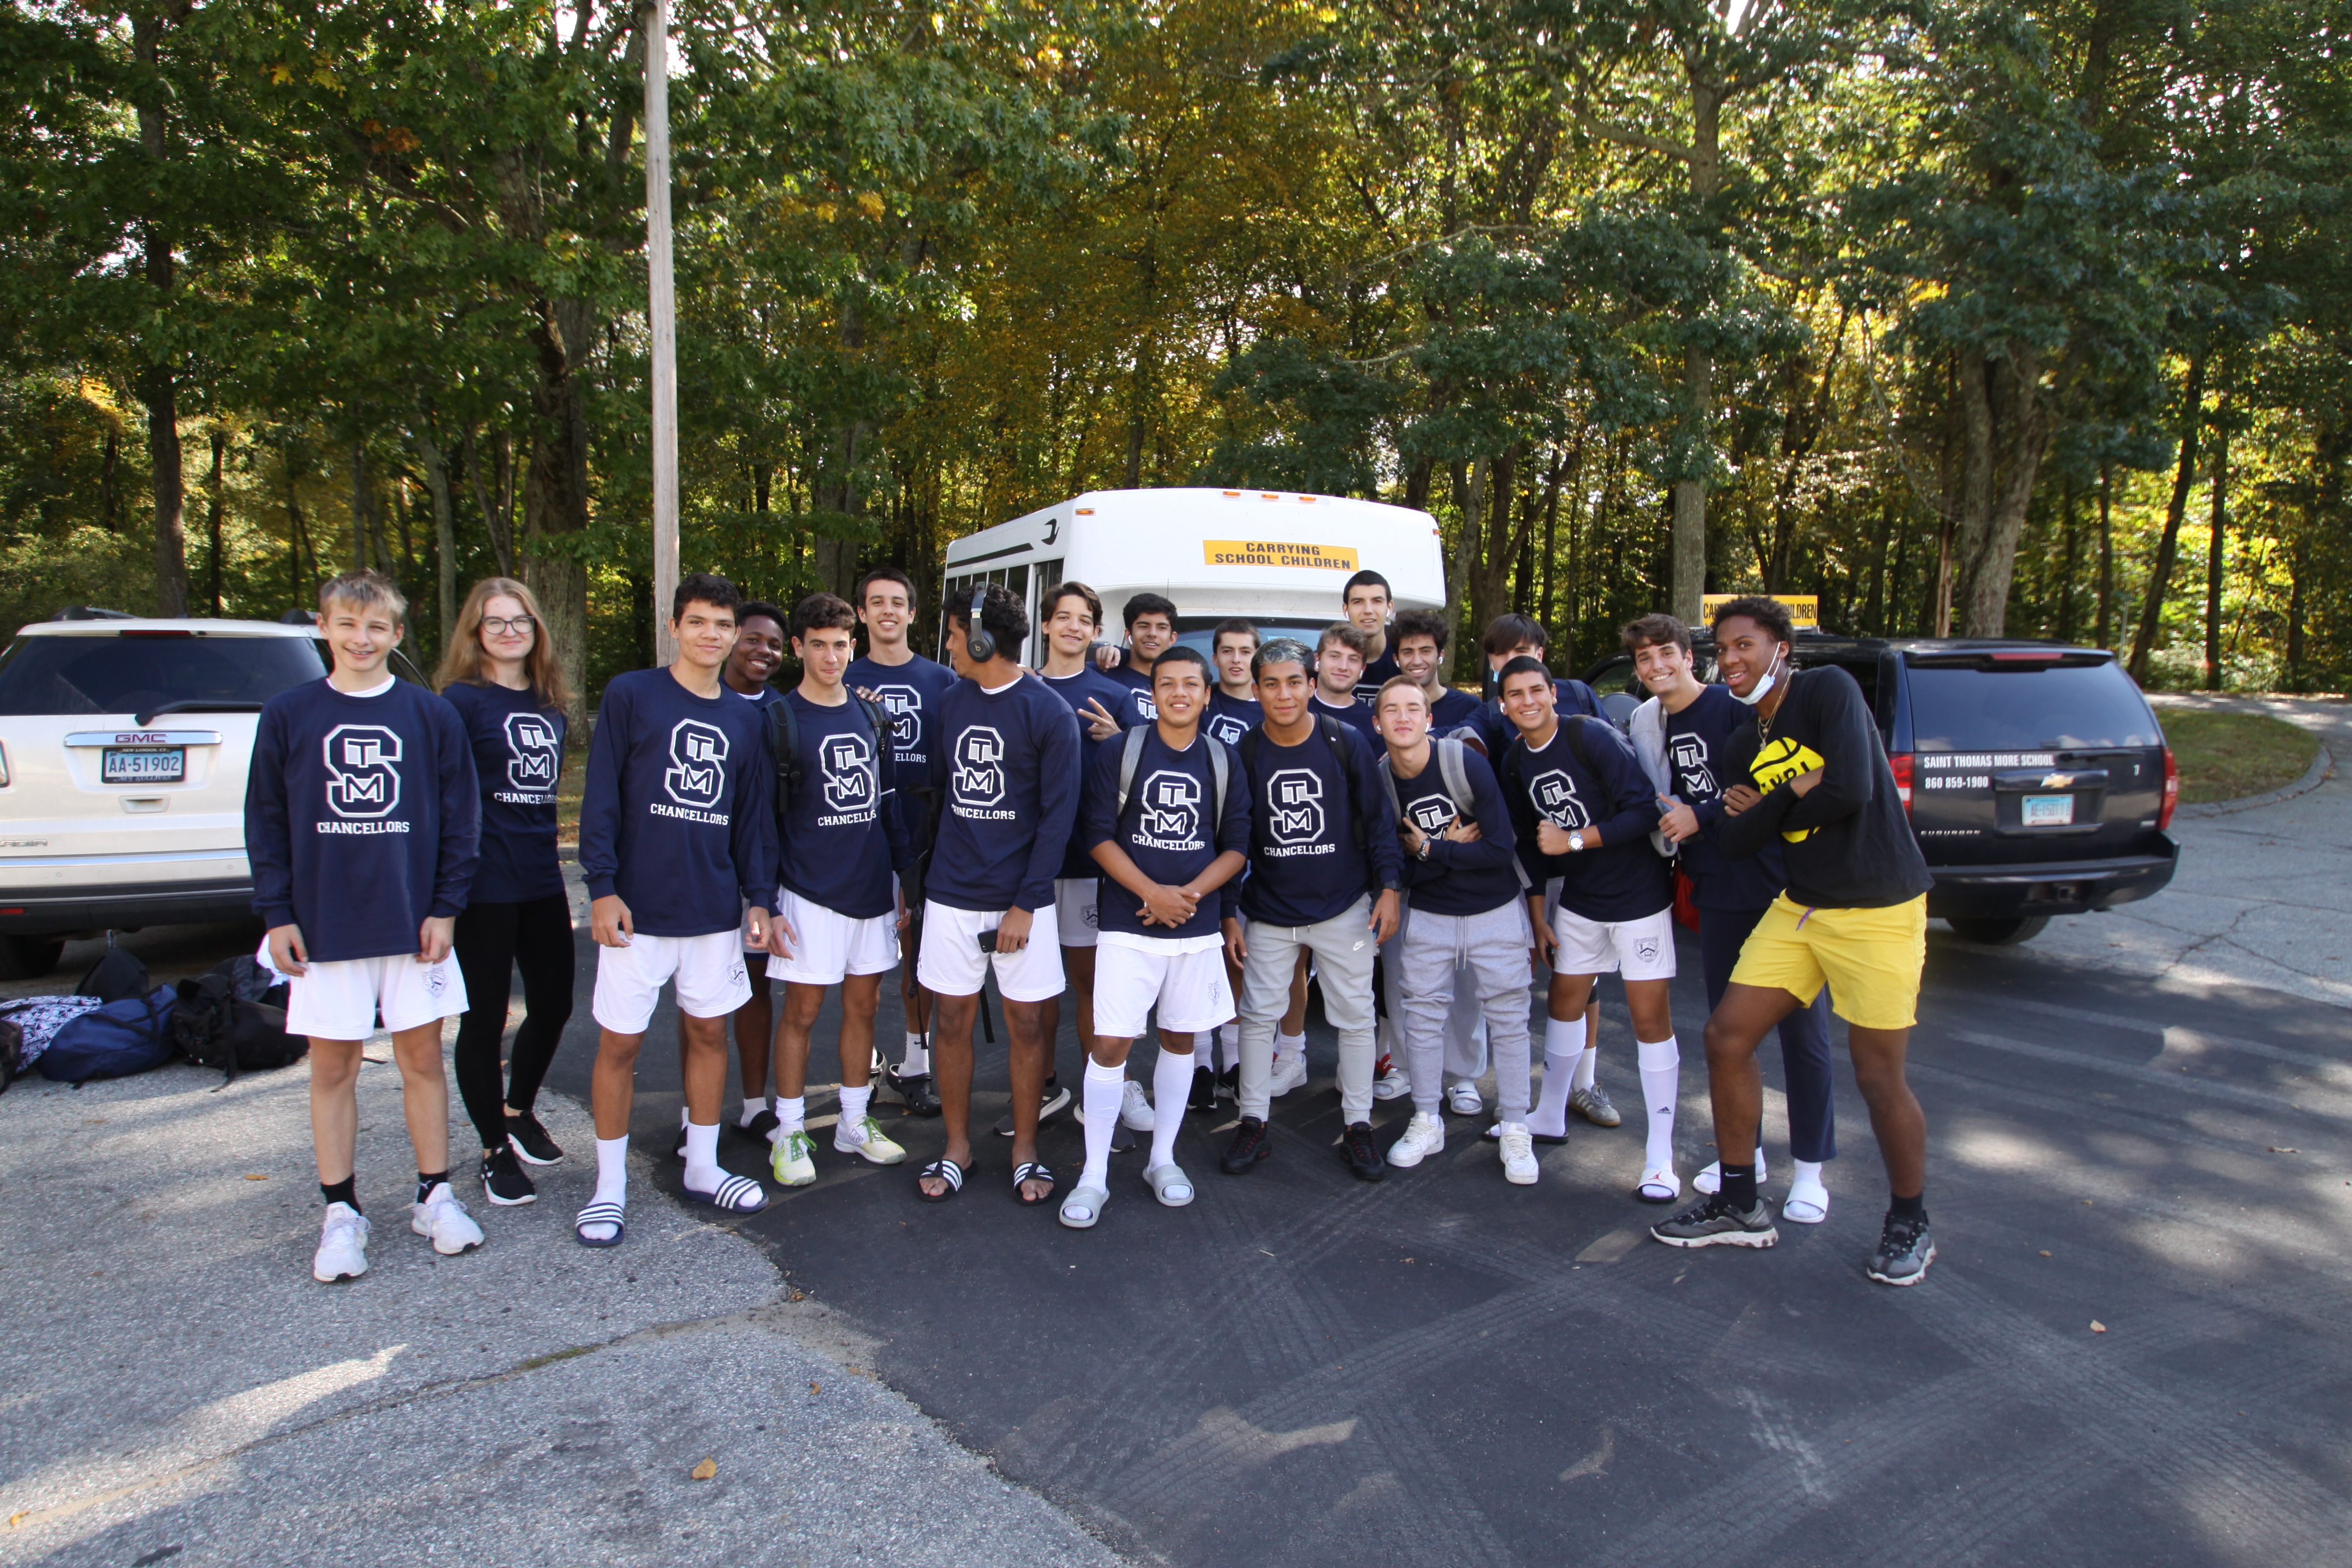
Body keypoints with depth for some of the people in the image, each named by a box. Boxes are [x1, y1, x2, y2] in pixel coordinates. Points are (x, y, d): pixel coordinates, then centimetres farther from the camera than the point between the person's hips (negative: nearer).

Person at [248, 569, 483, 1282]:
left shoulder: (431, 714, 0)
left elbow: (460, 816, 2)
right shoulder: (288, 714, 2)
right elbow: (266, 821, 5)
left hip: (414, 921, 0)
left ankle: (435, 1195, 21)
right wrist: (276, 913, -1)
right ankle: (341, 1211, 20)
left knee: (422, 1056, 8)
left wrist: (446, 906, -3)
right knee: (332, 1066, 8)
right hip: (324, 923, 0)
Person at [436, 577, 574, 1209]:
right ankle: (496, 1151, 19)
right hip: (485, 884, -6)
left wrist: (549, 859, 16)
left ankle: (519, 1111, 38)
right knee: (484, 1017, 5)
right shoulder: (462, 700, -7)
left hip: (543, 879, 6)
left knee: (554, 1004, 14)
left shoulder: (551, 703, 12)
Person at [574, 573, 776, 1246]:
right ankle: (610, 1185, 17)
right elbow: (601, 797, -5)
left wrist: (759, 898, 7)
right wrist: (602, 887, -11)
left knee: (709, 1033, 11)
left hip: (715, 907, 4)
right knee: (620, 1042, 3)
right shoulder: (630, 694, -3)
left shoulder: (746, 718, 9)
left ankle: (703, 1167, 26)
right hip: (639, 906, -4)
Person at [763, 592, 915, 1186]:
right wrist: (766, 902, -11)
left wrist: (908, 880, 11)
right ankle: (790, 1133, 15)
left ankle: (855, 1123, 25)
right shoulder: (779, 720, -6)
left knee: (863, 1006, 11)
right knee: (801, 1010, 2)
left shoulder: (871, 717, 9)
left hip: (873, 890, 5)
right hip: (810, 893, -5)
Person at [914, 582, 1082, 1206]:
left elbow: (1058, 816, -10)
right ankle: (957, 1146, 25)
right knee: (953, 1018, 9)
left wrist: (1027, 903, -14)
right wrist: (919, 872, 6)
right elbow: (938, 787, 13)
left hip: (1019, 897, -4)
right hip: (952, 893, 4)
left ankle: (1025, 1149, 22)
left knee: (1028, 1022, 6)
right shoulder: (952, 701, 7)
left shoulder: (1049, 714, -8)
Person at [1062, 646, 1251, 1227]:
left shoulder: (1223, 763, 6)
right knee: (1110, 1044, -5)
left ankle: (1163, 1159, 28)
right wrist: (1153, 893, -16)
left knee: (1180, 1039, 12)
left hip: (1198, 926, 3)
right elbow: (1099, 835, -5)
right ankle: (1094, 1176, 7)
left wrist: (1188, 894, -12)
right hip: (1128, 925, -3)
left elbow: (1236, 847, 4)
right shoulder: (1117, 752, -1)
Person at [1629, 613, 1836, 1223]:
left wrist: (1701, 816, -17)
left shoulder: (1736, 705, -10)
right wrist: (1668, 820, 0)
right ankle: (1744, 1151, 28)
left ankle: (1810, 1169, 12)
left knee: (1802, 1028, 2)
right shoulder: (1650, 722, 9)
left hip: (1778, 885, -6)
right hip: (1718, 893, 6)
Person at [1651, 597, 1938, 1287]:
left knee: (1879, 1079, 1)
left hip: (1877, 911, -7)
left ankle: (1909, 1226, 27)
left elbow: (1852, 790, -25)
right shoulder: (1742, 748, 8)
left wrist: (1768, 810, -9)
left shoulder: (1827, 690, -13)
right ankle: (1740, 1207, 19)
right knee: (1726, 1037, 3)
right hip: (1798, 909, 7)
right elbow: (1734, 841, -1)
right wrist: (1796, 793, -16)